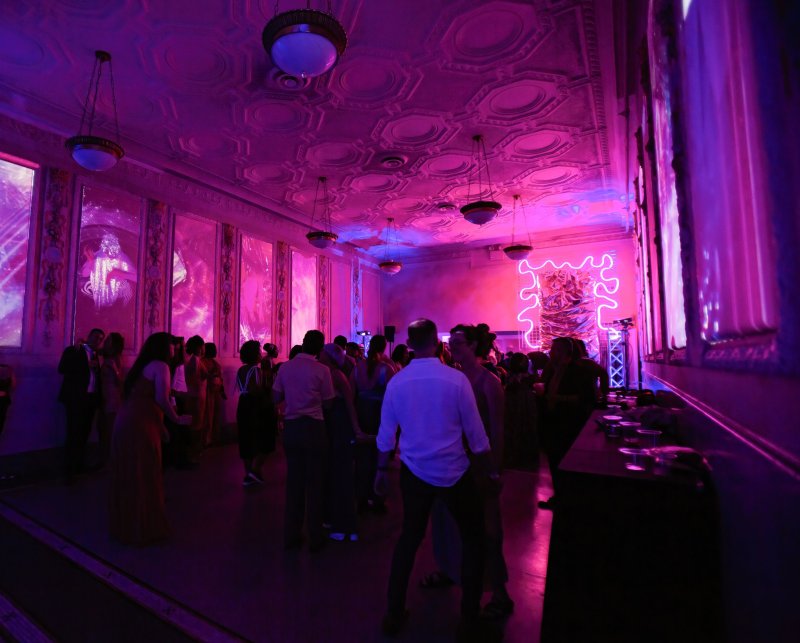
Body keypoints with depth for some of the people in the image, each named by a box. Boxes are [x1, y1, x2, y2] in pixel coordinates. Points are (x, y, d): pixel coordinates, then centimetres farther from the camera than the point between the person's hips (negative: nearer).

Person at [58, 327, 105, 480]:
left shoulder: (95, 354, 18)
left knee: (84, 434, 11)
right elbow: (62, 369, -13)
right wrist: (86, 366, -16)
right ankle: (69, 470, 0)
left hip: (91, 398, 6)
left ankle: (80, 465, 20)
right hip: (76, 398, -6)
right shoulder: (72, 350, -1)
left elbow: (95, 374, 15)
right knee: (74, 434, -6)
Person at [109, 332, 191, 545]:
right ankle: (143, 529, 14)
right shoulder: (160, 366, -8)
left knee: (127, 477, 18)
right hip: (140, 426, -9)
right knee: (143, 478, 3)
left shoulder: (143, 365, 19)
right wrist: (177, 419, -3)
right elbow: (161, 399, -18)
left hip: (126, 423, 9)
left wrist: (161, 427, 22)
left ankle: (124, 525, 32)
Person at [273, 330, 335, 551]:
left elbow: (276, 398, 7)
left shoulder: (285, 367, 2)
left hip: (291, 427, 4)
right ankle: (315, 537, 18)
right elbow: (328, 403, -4)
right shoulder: (322, 370, -10)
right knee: (315, 482, 7)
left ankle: (291, 535, 25)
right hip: (313, 427, -4)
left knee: (294, 480, 15)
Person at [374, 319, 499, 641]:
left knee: (410, 536, 21)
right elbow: (476, 433, -9)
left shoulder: (396, 382, -8)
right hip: (454, 472, -3)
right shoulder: (456, 379, -16)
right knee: (473, 538, 18)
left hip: (414, 472, 3)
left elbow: (386, 434, 0)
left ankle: (394, 614, 31)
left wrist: (381, 470, 14)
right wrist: (487, 471, 4)